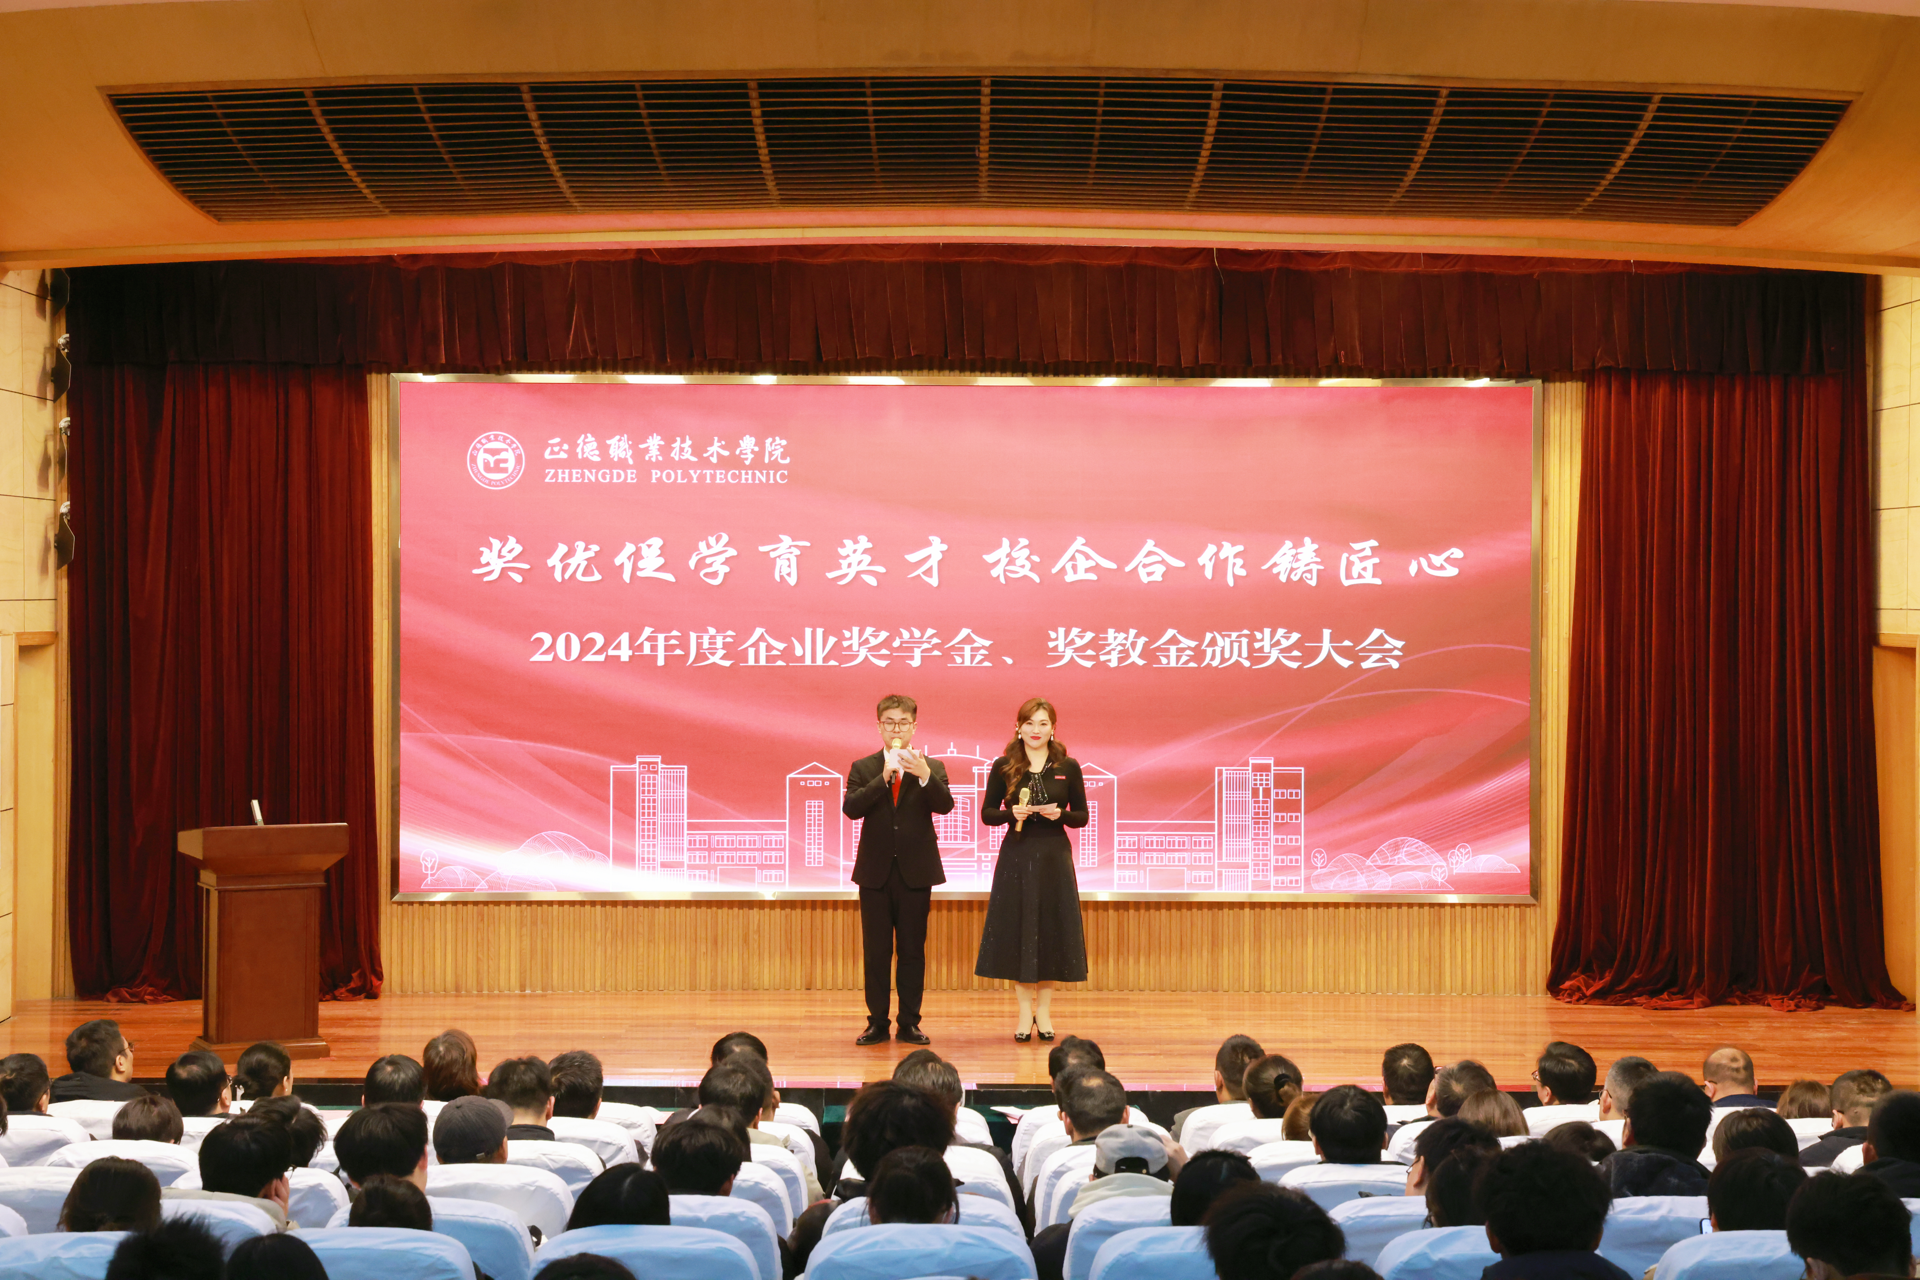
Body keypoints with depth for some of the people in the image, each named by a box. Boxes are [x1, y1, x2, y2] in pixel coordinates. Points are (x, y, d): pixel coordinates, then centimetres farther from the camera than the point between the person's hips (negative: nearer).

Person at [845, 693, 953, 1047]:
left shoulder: (931, 768, 5)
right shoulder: (863, 768, 5)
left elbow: (945, 805, -12)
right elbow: (851, 808, -10)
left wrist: (924, 776, -30)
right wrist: (883, 779, -21)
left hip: (916, 871, 0)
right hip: (876, 871, 0)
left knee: (912, 951, 3)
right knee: (875, 951, 3)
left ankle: (909, 1023, 10)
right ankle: (877, 1022, 10)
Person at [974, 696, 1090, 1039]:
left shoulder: (1068, 767, 2)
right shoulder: (1004, 767, 2)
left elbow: (1082, 817, 5)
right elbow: (987, 813, 4)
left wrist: (1060, 814, -15)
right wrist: (1011, 813, -15)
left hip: (1054, 857, 0)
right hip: (1016, 856, 0)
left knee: (1052, 930, 2)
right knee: (1016, 930, 0)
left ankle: (1044, 1010, 13)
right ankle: (1024, 1011, 9)